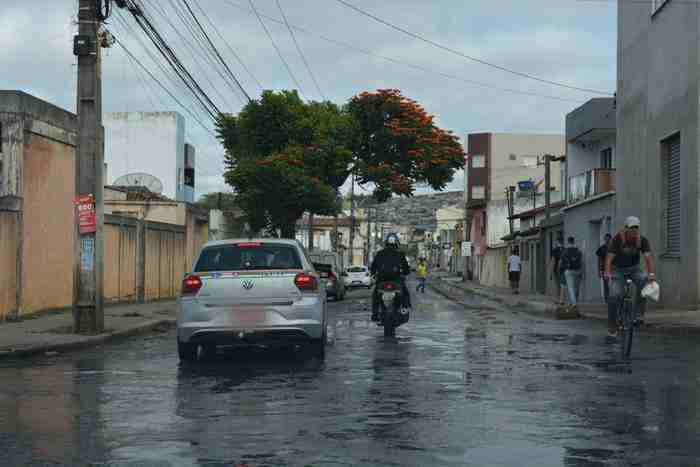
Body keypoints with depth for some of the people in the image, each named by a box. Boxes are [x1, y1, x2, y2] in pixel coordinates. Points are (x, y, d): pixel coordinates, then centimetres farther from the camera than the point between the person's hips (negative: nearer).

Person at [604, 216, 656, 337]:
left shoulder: (642, 240, -14)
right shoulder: (617, 239, -20)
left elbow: (648, 257, -25)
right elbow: (609, 258, -28)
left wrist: (652, 274, -43)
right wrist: (607, 272, -46)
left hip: (634, 269, 2)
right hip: (618, 269, -2)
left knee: (644, 280, -30)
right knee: (615, 295, -19)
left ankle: (640, 312, -17)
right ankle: (612, 327, -6)